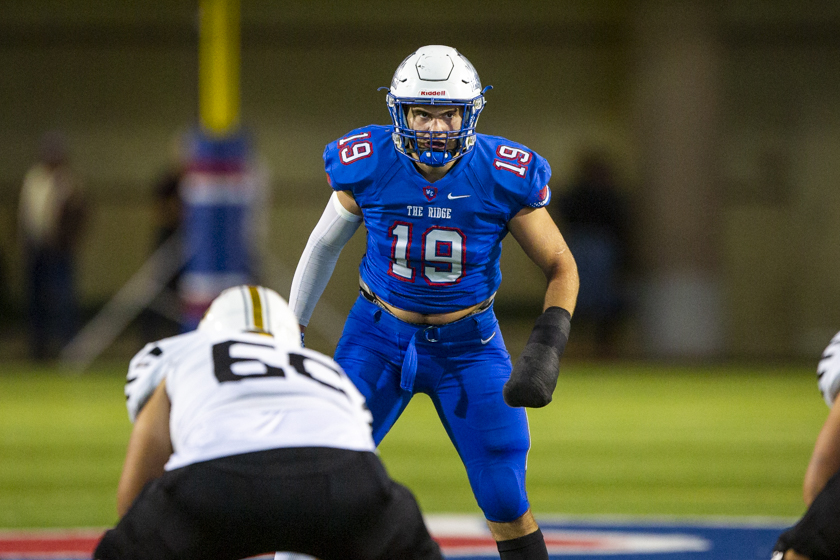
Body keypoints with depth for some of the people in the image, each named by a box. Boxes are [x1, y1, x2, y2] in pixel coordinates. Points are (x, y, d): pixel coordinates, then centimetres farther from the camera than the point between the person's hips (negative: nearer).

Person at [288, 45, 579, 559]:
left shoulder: (503, 178, -18)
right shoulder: (368, 166, -15)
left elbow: (561, 266, -6)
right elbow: (324, 246, 4)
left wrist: (550, 340, -23)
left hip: (468, 344, 0)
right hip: (380, 337, 1)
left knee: (505, 499, -4)